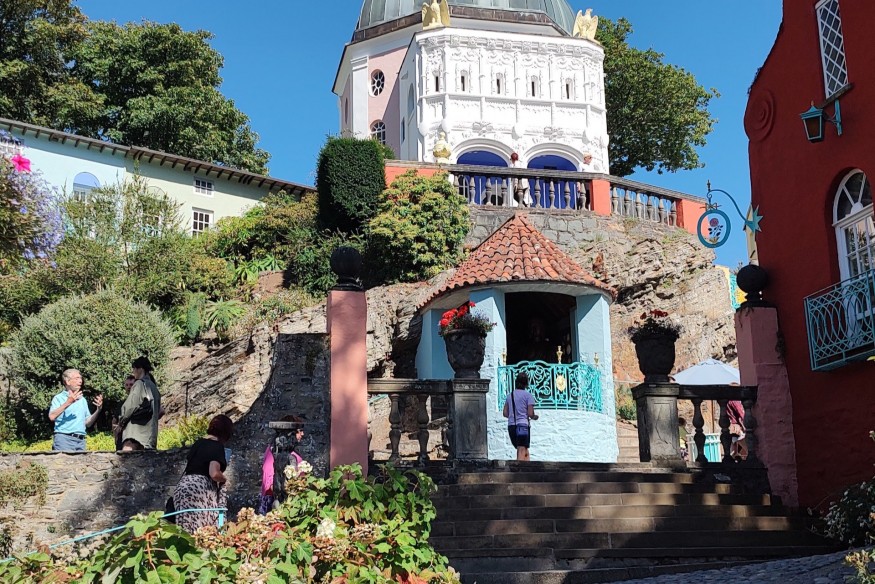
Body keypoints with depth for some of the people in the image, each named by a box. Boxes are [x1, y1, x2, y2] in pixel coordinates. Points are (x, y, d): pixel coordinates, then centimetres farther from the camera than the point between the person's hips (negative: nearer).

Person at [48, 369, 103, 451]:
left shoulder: (82, 400, 22)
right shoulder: (59, 398, 3)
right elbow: (52, 417, -14)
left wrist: (98, 410, 6)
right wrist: (68, 403, -22)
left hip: (80, 441, 6)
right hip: (64, 438, -6)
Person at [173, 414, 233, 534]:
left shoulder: (198, 443, 16)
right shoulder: (217, 446, -8)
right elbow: (214, 473, -19)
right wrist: (224, 479, 1)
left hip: (183, 486, 8)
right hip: (200, 489, -8)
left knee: (186, 529, 5)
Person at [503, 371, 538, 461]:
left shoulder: (510, 395, 13)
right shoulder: (528, 395, -3)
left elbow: (505, 413, 12)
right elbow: (530, 414, -8)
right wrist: (534, 417, 13)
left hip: (511, 426, 6)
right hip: (523, 425, -6)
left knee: (525, 452, 15)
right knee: (522, 451, -9)